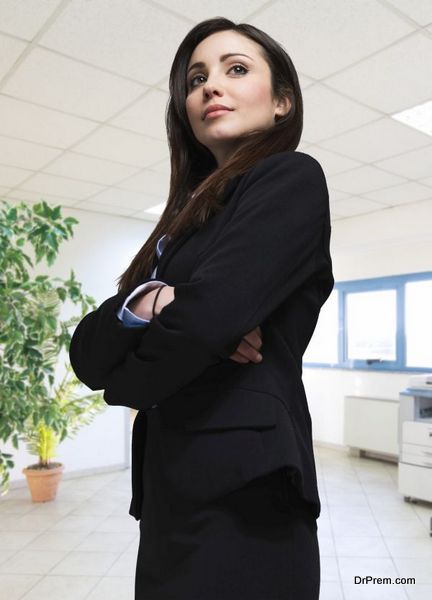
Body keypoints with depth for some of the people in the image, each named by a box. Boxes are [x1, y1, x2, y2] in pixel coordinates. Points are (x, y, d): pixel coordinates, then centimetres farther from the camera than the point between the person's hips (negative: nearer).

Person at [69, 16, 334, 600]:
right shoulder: (185, 222, 14)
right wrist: (143, 302, -16)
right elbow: (88, 350, 6)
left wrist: (125, 380, -1)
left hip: (238, 501, -7)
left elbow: (205, 320, -22)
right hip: (174, 496, 7)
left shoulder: (291, 179, -7)